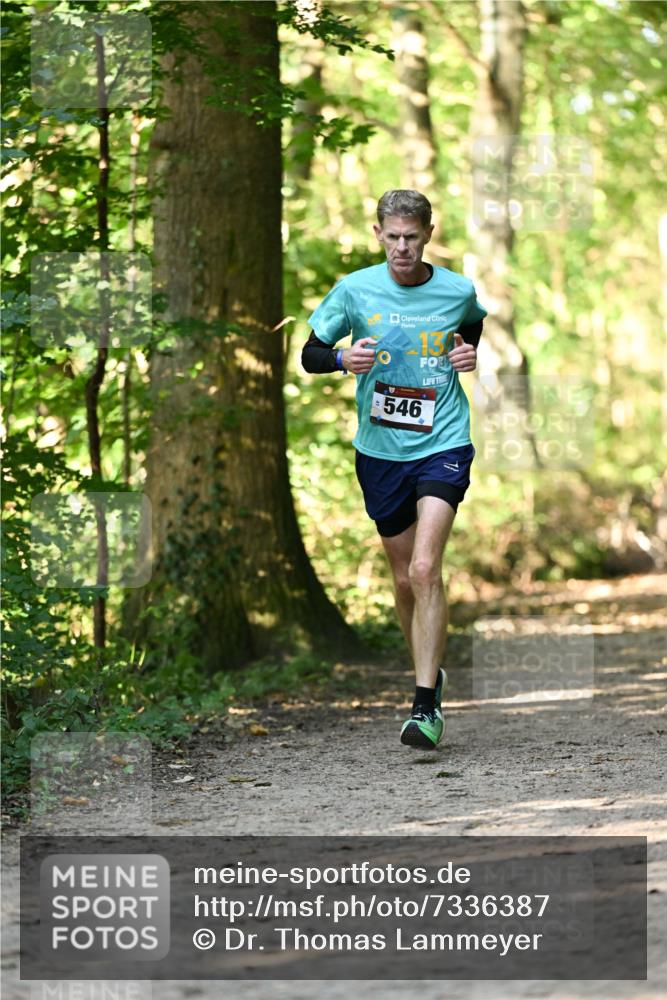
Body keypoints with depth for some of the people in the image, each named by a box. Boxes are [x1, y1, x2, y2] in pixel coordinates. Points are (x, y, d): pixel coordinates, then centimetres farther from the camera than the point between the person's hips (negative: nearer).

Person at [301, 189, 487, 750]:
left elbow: (477, 328, 20)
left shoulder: (459, 291, -3)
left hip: (443, 445, -2)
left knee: (425, 569, -18)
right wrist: (342, 358, -17)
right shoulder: (355, 289, -3)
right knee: (404, 579, 12)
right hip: (380, 450, 3)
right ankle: (432, 675, 35)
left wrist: (475, 356, -3)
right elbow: (310, 354, 5)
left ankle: (426, 705, -17)